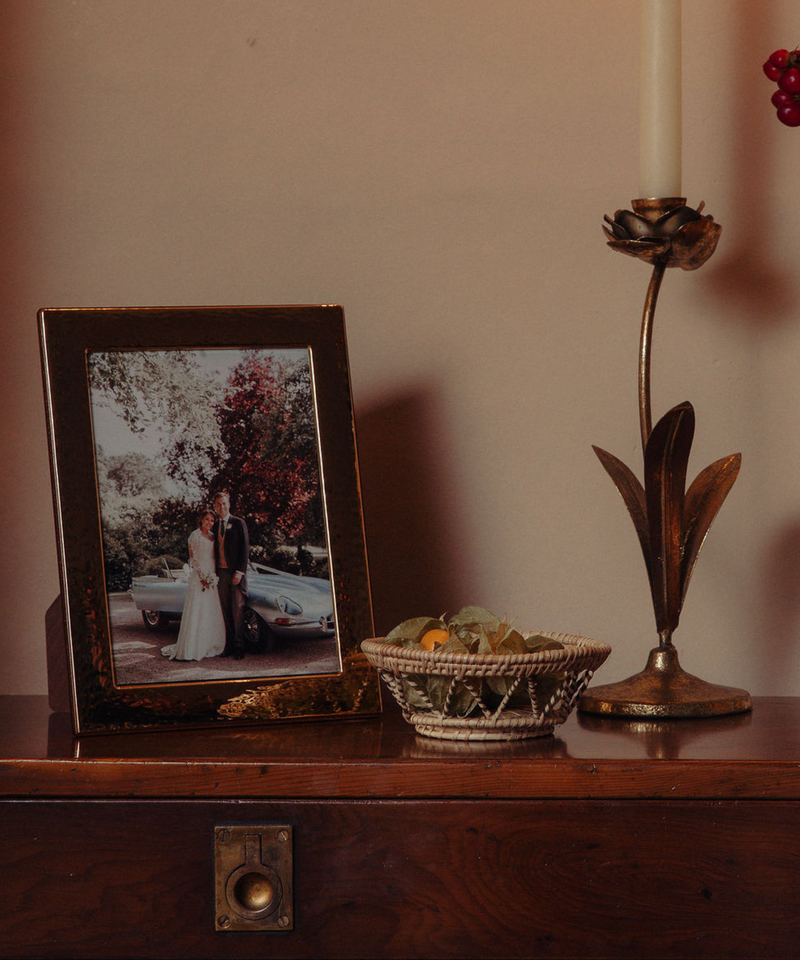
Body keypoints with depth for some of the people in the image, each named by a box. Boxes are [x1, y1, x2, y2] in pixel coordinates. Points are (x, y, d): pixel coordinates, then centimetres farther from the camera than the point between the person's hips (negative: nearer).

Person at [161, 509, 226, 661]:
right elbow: (193, 558, -9)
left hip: (211, 577, 7)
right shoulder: (195, 536, -5)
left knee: (212, 613, 7)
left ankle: (210, 646, 12)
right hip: (198, 575, -7)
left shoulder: (212, 537, 14)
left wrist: (215, 576, 6)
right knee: (196, 612, -9)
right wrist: (201, 576, -16)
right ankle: (190, 649, -9)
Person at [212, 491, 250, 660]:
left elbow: (245, 548, -5)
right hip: (221, 572, 5)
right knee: (225, 611, 4)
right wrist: (214, 573, 7)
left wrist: (239, 572, -12)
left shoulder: (238, 523, -1)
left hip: (236, 572, -4)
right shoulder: (215, 526, 13)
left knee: (237, 610, -5)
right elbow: (216, 551, 16)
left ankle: (239, 647, -3)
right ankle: (229, 646, 7)